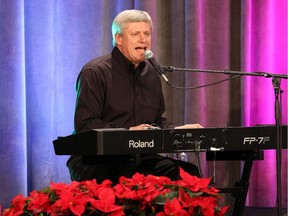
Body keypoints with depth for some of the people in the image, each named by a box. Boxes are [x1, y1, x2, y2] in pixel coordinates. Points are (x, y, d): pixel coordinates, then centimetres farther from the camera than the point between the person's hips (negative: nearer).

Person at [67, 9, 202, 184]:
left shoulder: (151, 74, 18)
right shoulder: (95, 73, -6)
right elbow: (84, 124, -15)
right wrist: (128, 132, -26)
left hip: (141, 158, 6)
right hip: (96, 161, -6)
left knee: (188, 173, -17)